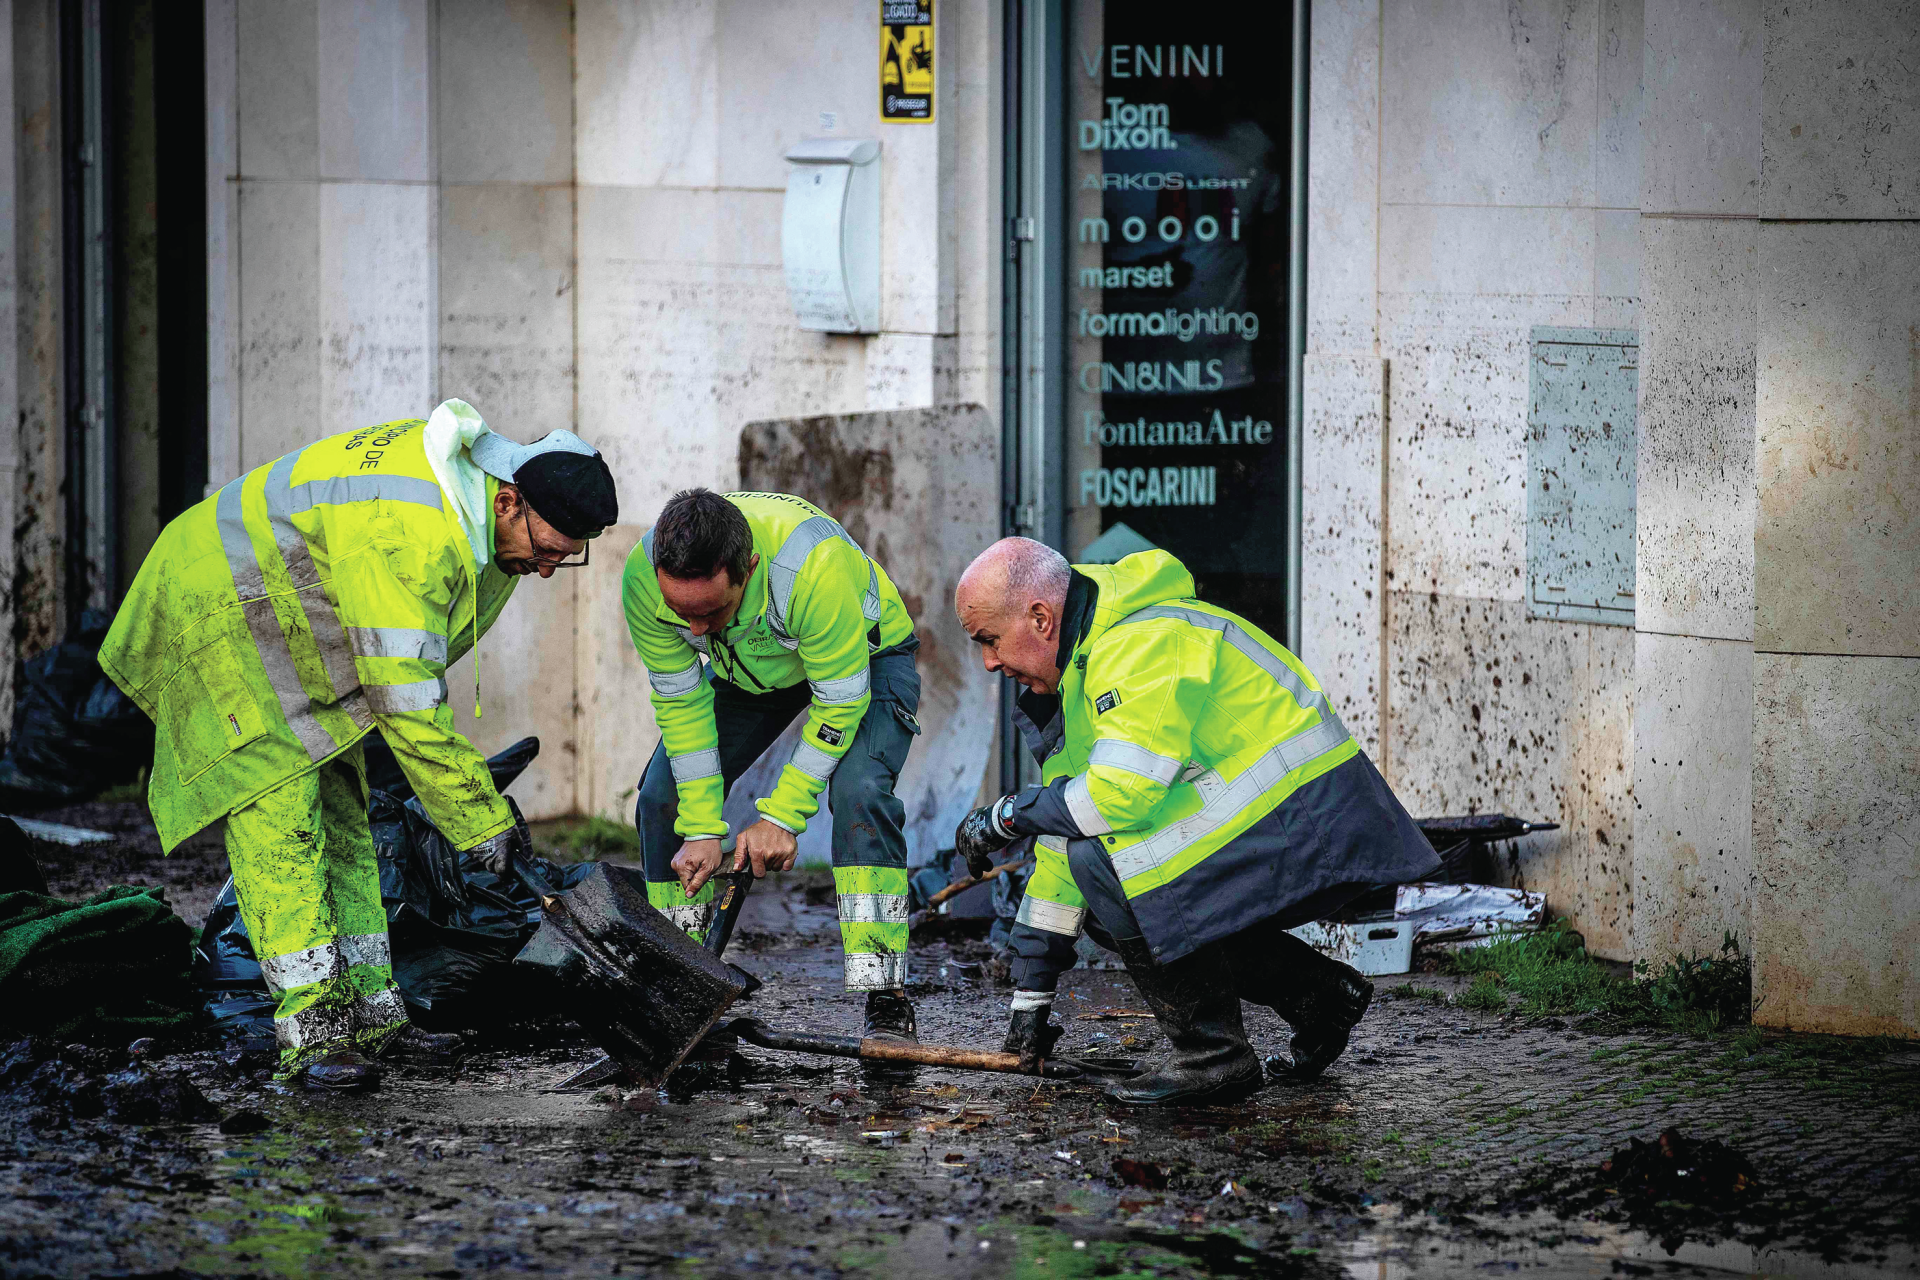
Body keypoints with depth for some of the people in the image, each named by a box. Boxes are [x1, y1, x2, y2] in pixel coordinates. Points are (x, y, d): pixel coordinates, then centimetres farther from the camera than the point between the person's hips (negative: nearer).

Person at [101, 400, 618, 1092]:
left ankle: (366, 1010, 8)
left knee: (339, 815, 6)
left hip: (306, 627, 10)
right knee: (281, 821, -15)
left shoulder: (479, 464, -6)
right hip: (224, 615, -10)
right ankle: (311, 1031, -16)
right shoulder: (409, 540, -38)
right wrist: (480, 819, -26)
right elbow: (405, 702, -33)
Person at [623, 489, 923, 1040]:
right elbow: (679, 699, -18)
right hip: (744, 673, 4)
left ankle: (887, 1002, -25)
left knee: (858, 792, -29)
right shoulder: (644, 577, -32)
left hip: (865, 658, -4)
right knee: (663, 799, -9)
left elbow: (841, 700, -31)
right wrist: (703, 828, -20)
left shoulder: (815, 564, -44)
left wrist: (781, 817, -28)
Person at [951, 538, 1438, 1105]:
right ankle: (1315, 991, 15)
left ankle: (1213, 1054, -12)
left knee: (1104, 862, -21)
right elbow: (1070, 822, 17)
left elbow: (1120, 795, -29)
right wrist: (1031, 995, 18)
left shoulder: (1144, 646, -20)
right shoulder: (1076, 670, 13)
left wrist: (1006, 815, -12)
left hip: (1305, 817, -10)